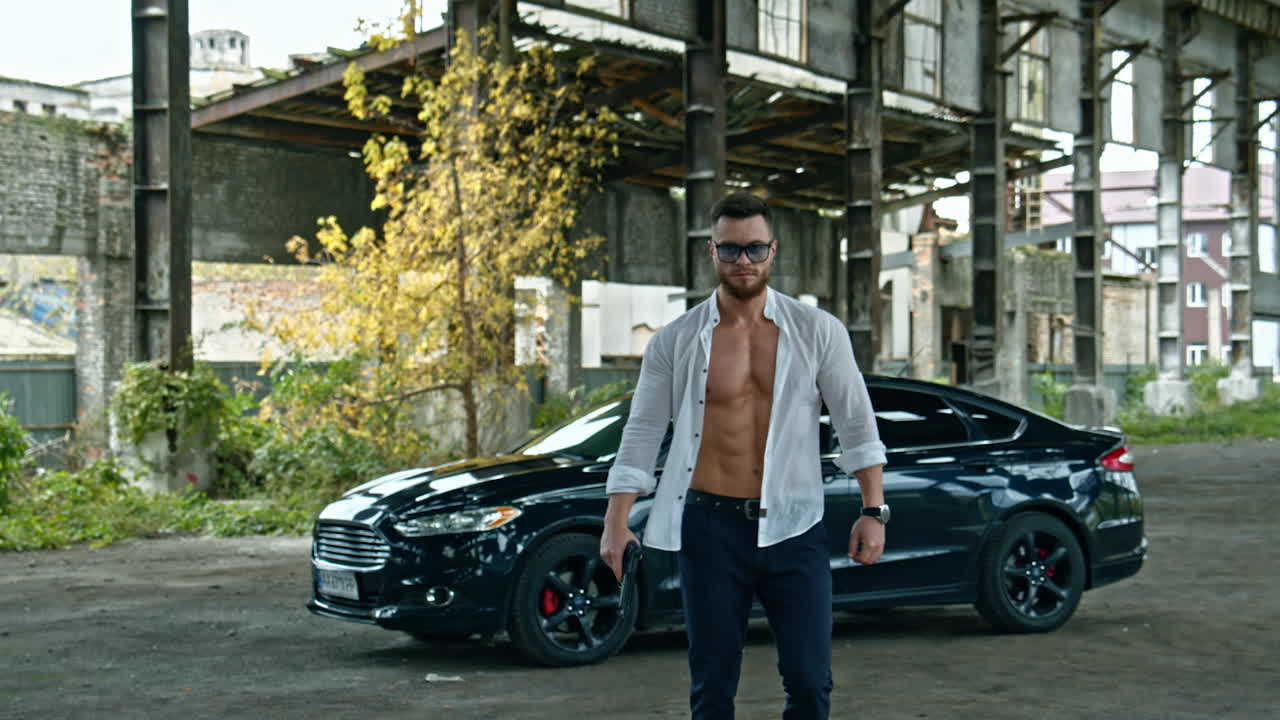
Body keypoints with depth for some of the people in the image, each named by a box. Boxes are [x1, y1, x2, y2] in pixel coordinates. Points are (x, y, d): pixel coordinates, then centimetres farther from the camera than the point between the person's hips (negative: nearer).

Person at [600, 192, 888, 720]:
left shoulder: (818, 332, 2)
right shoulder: (676, 342, 2)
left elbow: (856, 424, 4)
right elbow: (641, 435, 3)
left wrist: (873, 510, -4)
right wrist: (616, 523, -6)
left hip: (794, 526, 0)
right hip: (711, 527, 0)